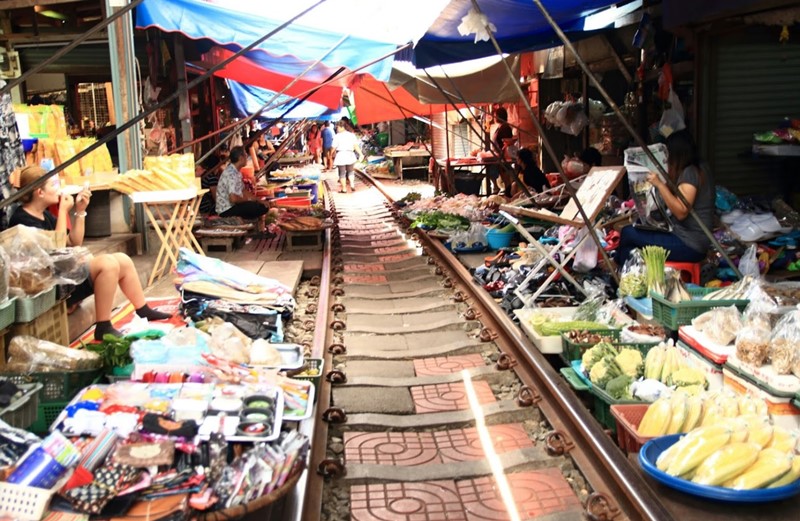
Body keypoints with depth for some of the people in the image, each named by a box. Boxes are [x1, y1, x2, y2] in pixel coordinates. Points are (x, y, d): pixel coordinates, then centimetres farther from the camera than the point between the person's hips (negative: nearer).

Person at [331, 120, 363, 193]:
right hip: (350, 155, 4)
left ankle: (344, 189, 9)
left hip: (340, 155, -4)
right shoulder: (352, 135, 3)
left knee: (342, 173, 6)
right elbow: (356, 146, -2)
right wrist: (361, 154, 0)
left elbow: (334, 147, -6)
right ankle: (352, 184, 1)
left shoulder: (337, 136, -9)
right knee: (350, 171, 19)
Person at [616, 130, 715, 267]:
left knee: (628, 233, -9)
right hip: (693, 241, 10)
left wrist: (659, 184, -22)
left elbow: (681, 212, -23)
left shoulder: (689, 172, -16)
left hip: (689, 246, -10)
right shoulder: (700, 168, 12)